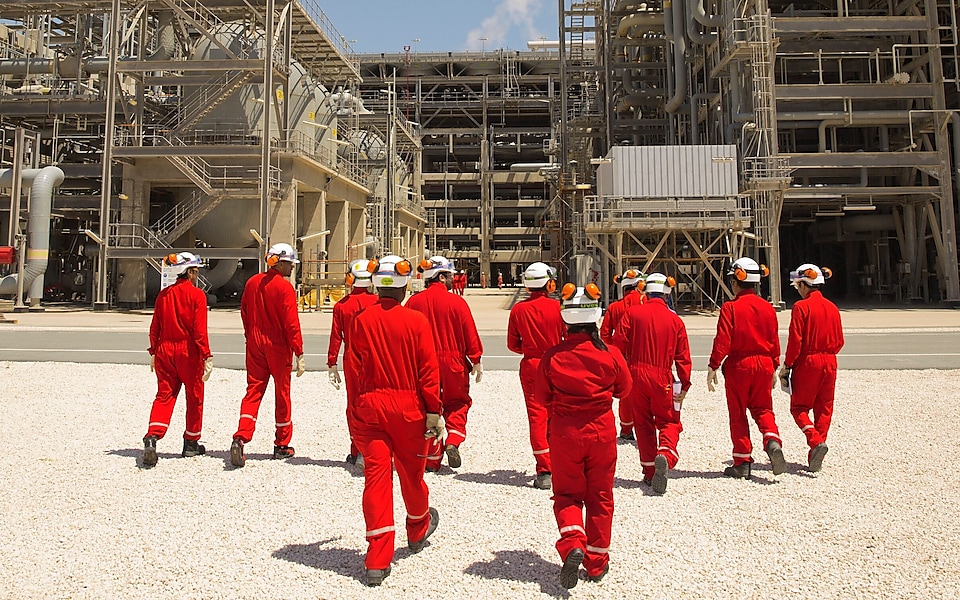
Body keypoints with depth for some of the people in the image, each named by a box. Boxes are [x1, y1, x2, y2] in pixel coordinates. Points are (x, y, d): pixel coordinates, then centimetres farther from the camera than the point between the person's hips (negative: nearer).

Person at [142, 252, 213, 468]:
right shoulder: (196, 294, -9)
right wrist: (207, 356, -12)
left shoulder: (163, 294, 5)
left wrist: (153, 352, 17)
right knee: (194, 397, 10)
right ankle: (191, 442, 21)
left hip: (165, 350, 4)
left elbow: (155, 326, 8)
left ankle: (152, 437, -13)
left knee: (164, 395, 7)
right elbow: (200, 329, -14)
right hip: (189, 352, -4)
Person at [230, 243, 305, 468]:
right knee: (282, 393, 8)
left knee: (253, 390, 7)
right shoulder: (284, 287, -14)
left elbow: (244, 313, 12)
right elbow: (291, 323, -16)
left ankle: (240, 438, -10)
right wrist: (299, 354, -13)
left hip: (255, 345, 5)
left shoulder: (252, 283, 5)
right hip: (279, 347, -5)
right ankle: (282, 445, 18)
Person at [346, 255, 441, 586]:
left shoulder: (361, 321, -3)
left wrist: (355, 409, 13)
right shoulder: (416, 321, -8)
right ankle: (418, 529, 43)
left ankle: (378, 560, 1)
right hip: (407, 408, -1)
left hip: (369, 407, 1)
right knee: (411, 472, 18)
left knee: (376, 474, 2)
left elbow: (354, 367, 2)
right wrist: (435, 412, -2)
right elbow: (428, 370, -9)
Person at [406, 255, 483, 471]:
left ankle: (433, 459, 14)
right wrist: (476, 361, 7)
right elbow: (470, 335, -5)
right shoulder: (457, 302, -9)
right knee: (457, 403, 19)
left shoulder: (413, 302, -3)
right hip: (453, 363, -2)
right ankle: (453, 442, -2)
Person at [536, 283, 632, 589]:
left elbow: (543, 397, -2)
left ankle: (573, 544, -8)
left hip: (564, 434, -1)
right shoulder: (611, 354, -12)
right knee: (600, 497, 16)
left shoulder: (552, 356, -14)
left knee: (567, 494, 15)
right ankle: (597, 561, 23)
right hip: (602, 432, 1)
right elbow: (623, 389, 5)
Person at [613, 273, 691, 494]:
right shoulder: (675, 320, 2)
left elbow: (619, 345, -4)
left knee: (643, 423, 13)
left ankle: (650, 472, 15)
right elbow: (683, 356, 3)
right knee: (669, 421, 11)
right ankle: (665, 455, -19)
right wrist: (684, 386, 9)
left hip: (636, 376, 1)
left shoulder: (632, 313, -1)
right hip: (662, 379, 0)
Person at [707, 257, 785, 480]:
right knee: (762, 408, 17)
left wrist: (713, 367, -10)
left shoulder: (730, 307, -10)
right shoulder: (767, 307, 4)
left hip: (738, 365, -4)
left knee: (738, 414, 6)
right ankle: (772, 441, -10)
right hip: (764, 364, 4)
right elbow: (774, 341, 8)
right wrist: (774, 368, 17)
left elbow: (723, 340, -15)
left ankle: (742, 463, 10)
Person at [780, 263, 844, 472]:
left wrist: (787, 366, -6)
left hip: (807, 362, -6)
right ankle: (815, 459, 14)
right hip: (829, 363, 6)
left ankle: (816, 441, -17)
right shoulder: (832, 307, 7)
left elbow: (795, 340, -14)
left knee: (799, 407, 6)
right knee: (824, 409, 11)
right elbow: (839, 341, 10)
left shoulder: (801, 307, -11)